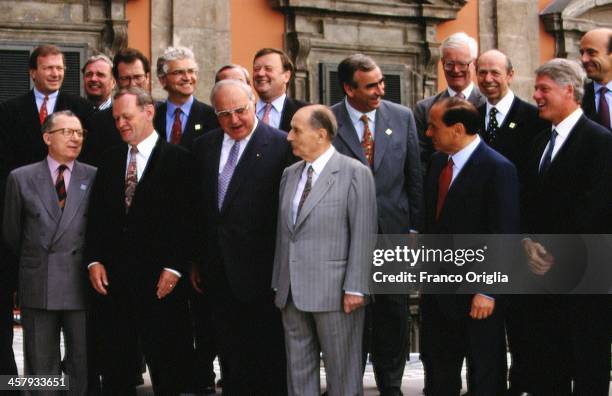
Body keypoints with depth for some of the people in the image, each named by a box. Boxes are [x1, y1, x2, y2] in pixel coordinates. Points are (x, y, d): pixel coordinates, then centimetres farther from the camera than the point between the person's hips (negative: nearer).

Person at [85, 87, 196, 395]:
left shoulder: (178, 159, -3)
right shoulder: (110, 160, 13)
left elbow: (188, 219, -7)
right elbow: (96, 215, 12)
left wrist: (175, 267, -12)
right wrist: (94, 260, 1)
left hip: (160, 280, -5)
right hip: (113, 277, 5)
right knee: (115, 370, 10)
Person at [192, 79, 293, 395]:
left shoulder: (281, 145, -8)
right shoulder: (204, 146, 9)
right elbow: (197, 207, 11)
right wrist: (196, 261, 9)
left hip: (260, 271, -5)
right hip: (218, 272, 5)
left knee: (270, 361, 4)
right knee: (231, 358, 16)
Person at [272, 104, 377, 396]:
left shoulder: (355, 173, -6)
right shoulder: (290, 174, 14)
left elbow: (363, 235, -11)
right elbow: (282, 232, 13)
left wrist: (355, 288, -15)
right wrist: (279, 282, 9)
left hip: (334, 292, -6)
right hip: (292, 293, 6)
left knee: (342, 372, 4)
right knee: (298, 371, 13)